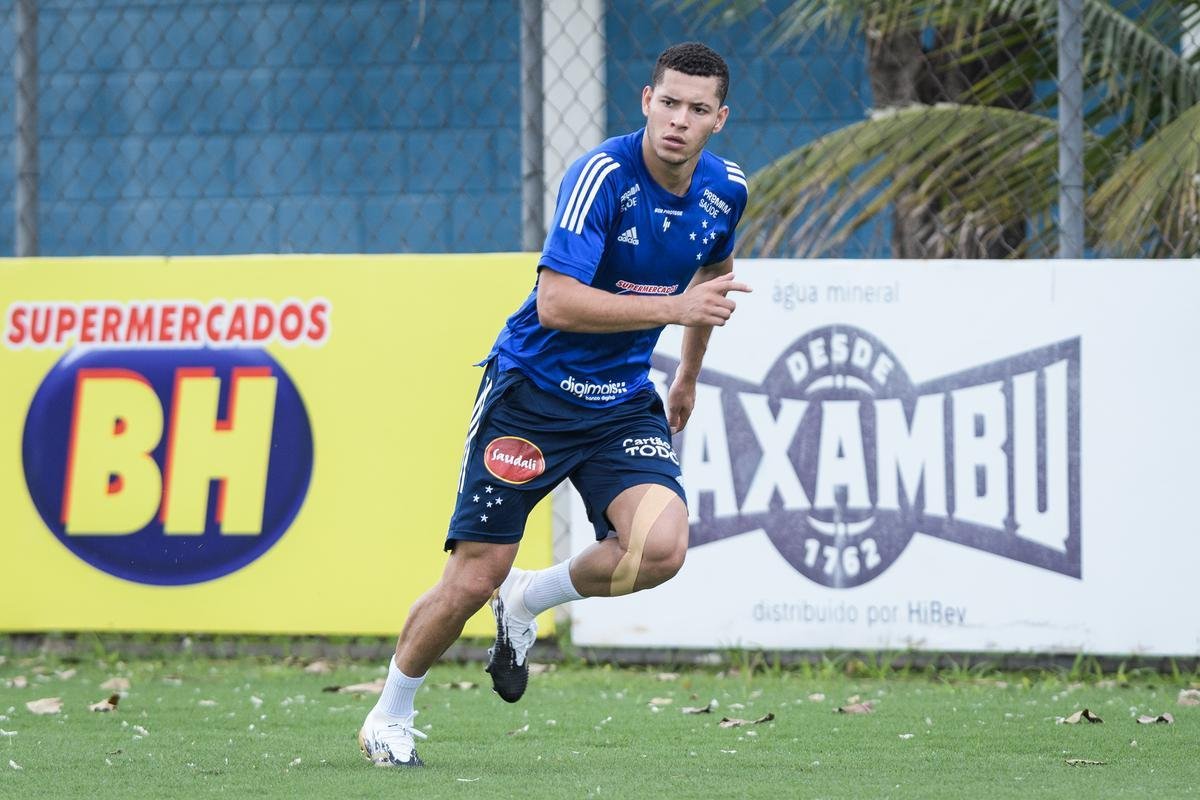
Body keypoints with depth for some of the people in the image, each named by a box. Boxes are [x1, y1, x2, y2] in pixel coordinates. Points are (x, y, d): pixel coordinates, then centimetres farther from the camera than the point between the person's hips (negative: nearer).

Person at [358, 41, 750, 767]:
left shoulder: (725, 191, 0)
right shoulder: (603, 175, -20)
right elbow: (558, 303, -28)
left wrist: (689, 376, 31)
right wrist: (673, 307, -31)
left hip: (623, 402, 5)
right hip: (531, 390, -5)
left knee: (661, 549, -22)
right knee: (475, 577, -4)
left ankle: (528, 601, 7)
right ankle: (390, 719, 21)